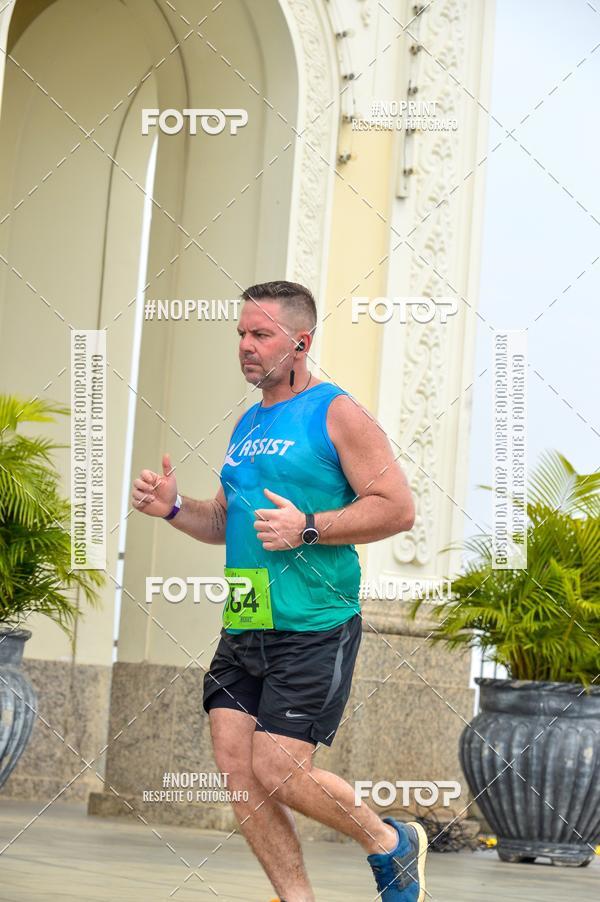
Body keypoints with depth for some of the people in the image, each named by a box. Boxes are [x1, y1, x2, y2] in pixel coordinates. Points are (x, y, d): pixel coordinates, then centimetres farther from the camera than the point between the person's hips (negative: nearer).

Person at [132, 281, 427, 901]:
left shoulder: (336, 414, -5)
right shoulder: (247, 424, 17)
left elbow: (398, 508, -11)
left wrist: (308, 528, -19)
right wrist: (173, 508, 7)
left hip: (314, 628, -7)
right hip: (243, 629, 8)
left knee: (277, 772, -11)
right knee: (237, 772, 0)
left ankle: (393, 845, 13)